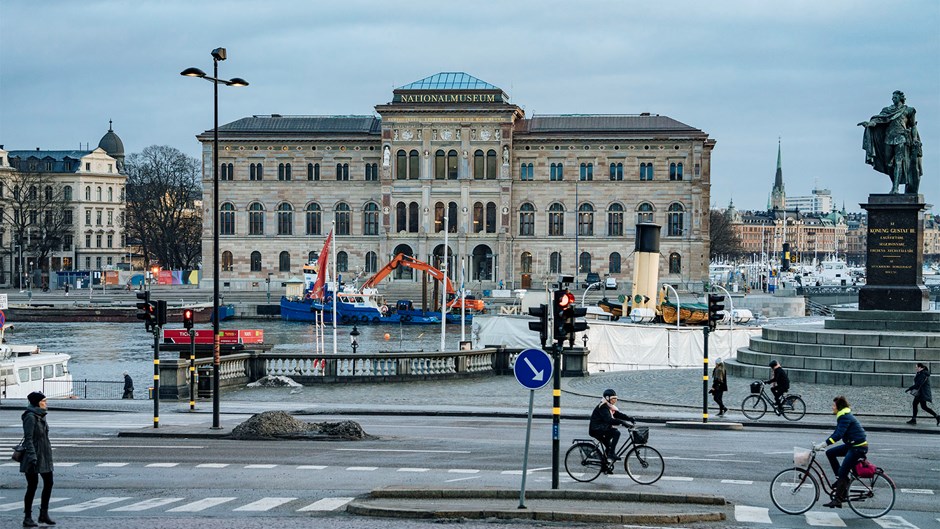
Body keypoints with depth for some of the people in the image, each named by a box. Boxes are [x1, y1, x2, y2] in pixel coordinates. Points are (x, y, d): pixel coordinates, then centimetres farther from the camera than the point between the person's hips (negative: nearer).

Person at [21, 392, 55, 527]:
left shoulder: (41, 415, 11)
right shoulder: (30, 417, -15)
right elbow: (28, 439, -20)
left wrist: (49, 453, 21)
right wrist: (32, 457, -25)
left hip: (45, 455, 9)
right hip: (34, 456, -9)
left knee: (48, 483, 8)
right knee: (32, 485, -3)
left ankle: (44, 514, 18)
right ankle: (27, 518, 5)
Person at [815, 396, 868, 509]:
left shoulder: (845, 417, -18)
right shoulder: (842, 416, 13)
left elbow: (838, 435, -27)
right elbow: (836, 433, 15)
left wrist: (823, 444, -30)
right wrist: (823, 444, 7)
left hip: (859, 447, -10)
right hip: (851, 445, 10)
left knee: (843, 472, -11)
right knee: (830, 453, 8)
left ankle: (838, 500, -9)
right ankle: (841, 479, 10)